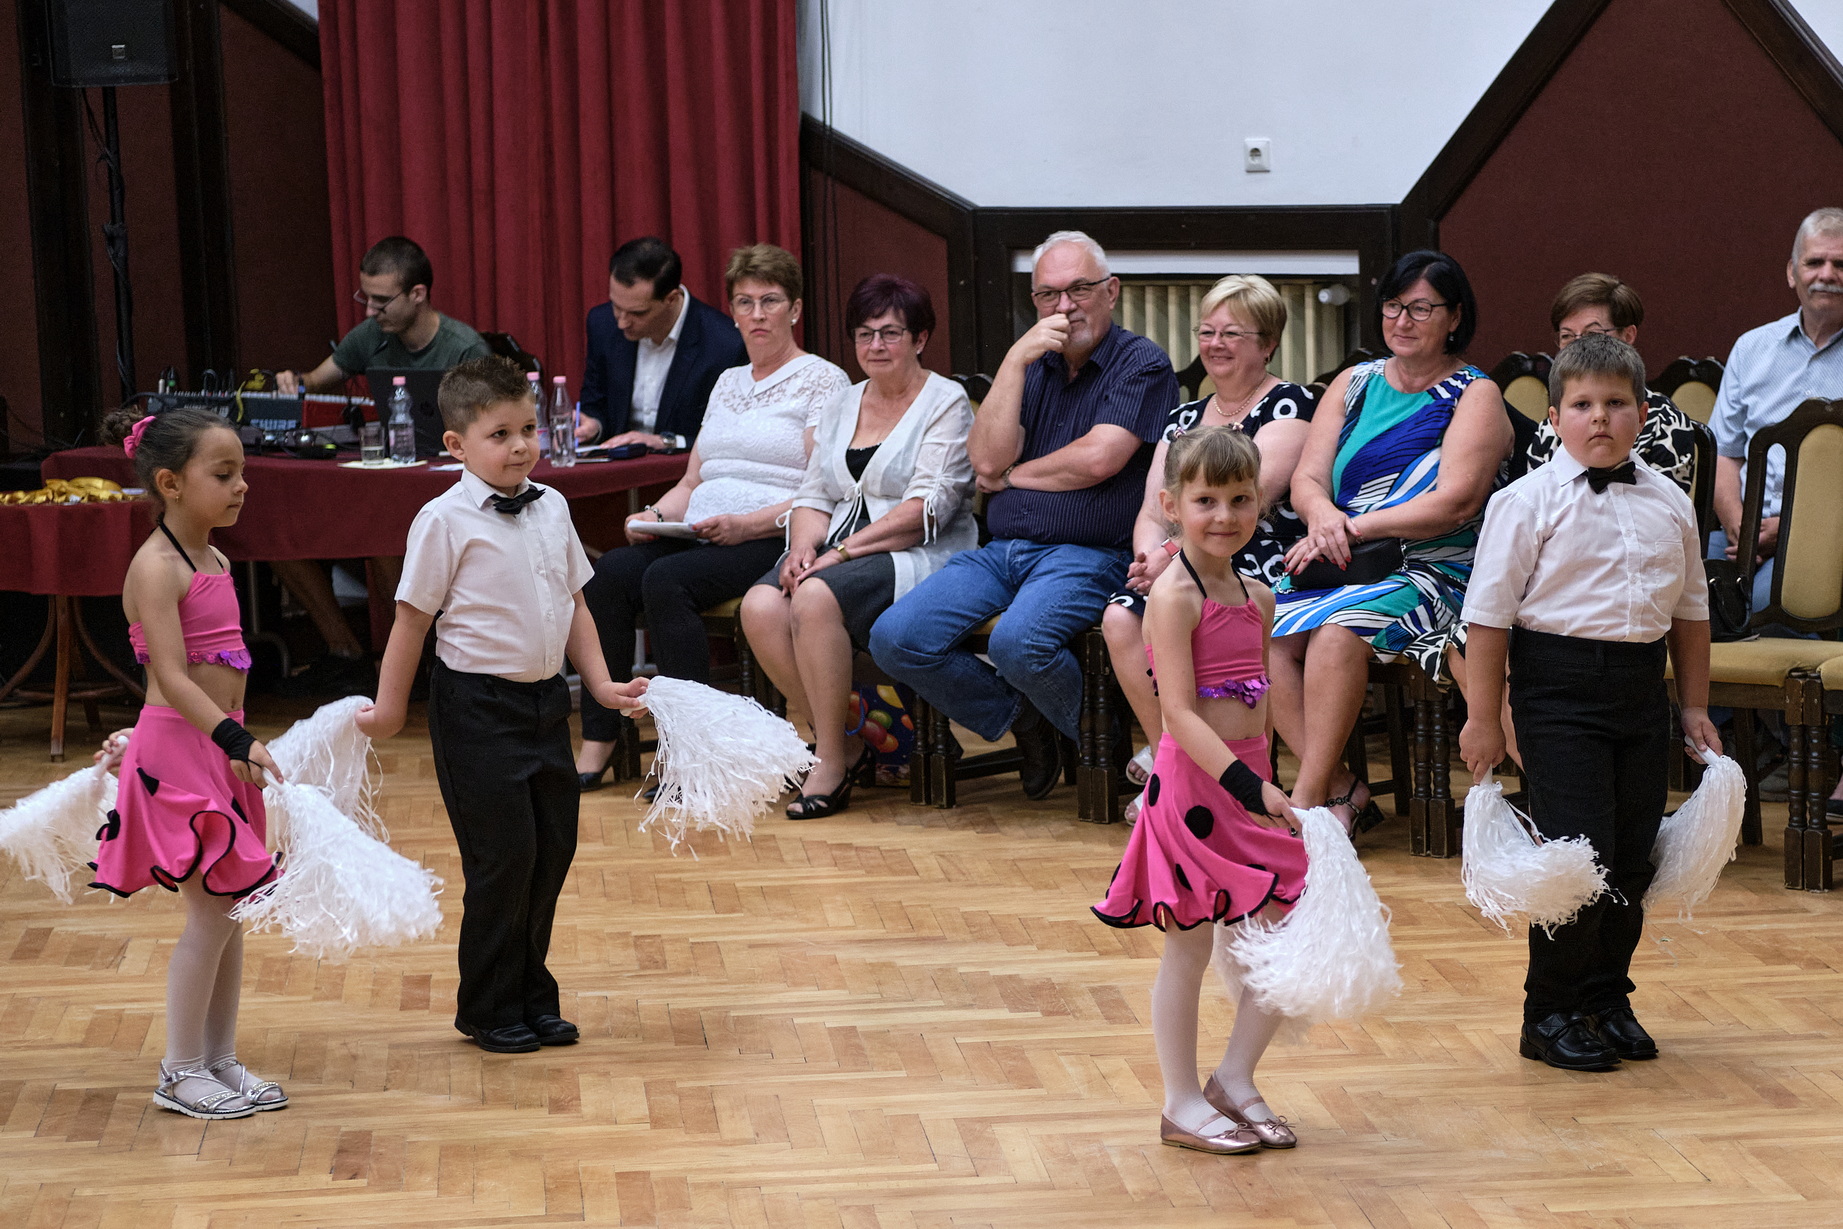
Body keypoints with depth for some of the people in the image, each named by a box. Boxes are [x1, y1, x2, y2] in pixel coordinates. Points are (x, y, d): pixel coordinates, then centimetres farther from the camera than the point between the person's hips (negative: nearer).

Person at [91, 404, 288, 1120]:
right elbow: (171, 677, -23)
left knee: (228, 909, 12)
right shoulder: (156, 568, -15)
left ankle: (220, 1059, 21)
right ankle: (180, 1074, 5)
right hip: (176, 751, -9)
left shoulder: (216, 563, 12)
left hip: (216, 751, 9)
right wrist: (236, 739, -31)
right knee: (210, 912, -5)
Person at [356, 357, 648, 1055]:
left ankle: (531, 994, 26)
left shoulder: (551, 510, 6)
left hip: (545, 696, 6)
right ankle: (488, 1010, 14)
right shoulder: (446, 521, -12)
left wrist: (601, 683, 9)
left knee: (554, 846, 10)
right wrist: (388, 709, -4)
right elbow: (412, 618, -8)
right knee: (503, 854, -2)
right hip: (478, 704, -6)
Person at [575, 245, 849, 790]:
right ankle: (594, 750, -24)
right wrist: (656, 515, 4)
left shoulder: (822, 379, 3)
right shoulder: (728, 382, 26)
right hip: (700, 536, 7)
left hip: (772, 540, -6)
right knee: (611, 571, -22)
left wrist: (747, 524, -21)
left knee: (667, 580, -32)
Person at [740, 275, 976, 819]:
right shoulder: (842, 405, 21)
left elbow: (926, 508, -11)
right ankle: (844, 744, -11)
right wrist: (804, 547, -7)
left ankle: (833, 763, -20)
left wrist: (843, 551, -18)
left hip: (920, 558, -6)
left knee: (817, 597, -34)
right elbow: (814, 495, 16)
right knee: (761, 606, -24)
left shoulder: (946, 402, 0)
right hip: (836, 554, 6)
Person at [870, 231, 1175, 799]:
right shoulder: (1030, 363, 18)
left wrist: (1013, 475, 2)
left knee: (1017, 641, -35)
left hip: (1085, 555, -6)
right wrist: (1016, 361, -5)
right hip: (1001, 552, 6)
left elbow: (1097, 460, -13)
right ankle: (1021, 720, 8)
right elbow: (987, 459, 2)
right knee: (895, 637, -15)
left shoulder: (1142, 364, 1)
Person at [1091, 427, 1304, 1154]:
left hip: (1249, 780, 8)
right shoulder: (1175, 597, -13)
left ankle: (1235, 1080, 23)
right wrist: (1247, 785, -27)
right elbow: (1180, 712, -20)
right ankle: (1182, 1104, 17)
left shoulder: (1258, 597, 10)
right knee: (1188, 948, 4)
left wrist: (1272, 783, 15)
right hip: (1192, 784, -7)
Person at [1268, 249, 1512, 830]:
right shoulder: (1354, 384, 18)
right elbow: (1307, 478, 10)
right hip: (1346, 567, 5)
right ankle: (1343, 791, -21)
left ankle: (1308, 798, -28)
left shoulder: (1475, 395, 2)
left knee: (1338, 628, -34)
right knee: (1263, 634, -24)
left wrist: (1350, 528, -15)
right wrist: (1323, 515, -16)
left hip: (1434, 571, -5)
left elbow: (1455, 502, -12)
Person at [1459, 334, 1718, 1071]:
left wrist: (1695, 706, 17)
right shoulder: (1528, 503, -6)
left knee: (1632, 856, 9)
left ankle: (1608, 997, 26)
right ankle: (1550, 1015, 8)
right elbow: (1489, 614, -7)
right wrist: (1483, 718, -8)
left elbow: (1689, 609, 18)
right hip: (1560, 685, -5)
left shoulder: (1669, 504, 9)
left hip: (1641, 685, 5)